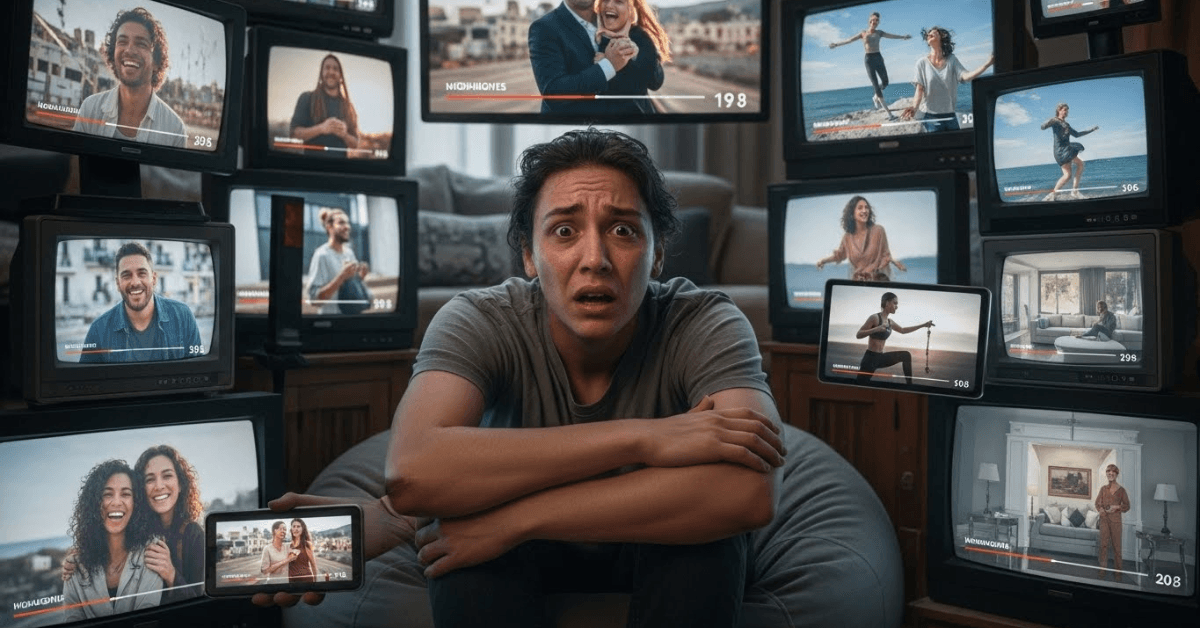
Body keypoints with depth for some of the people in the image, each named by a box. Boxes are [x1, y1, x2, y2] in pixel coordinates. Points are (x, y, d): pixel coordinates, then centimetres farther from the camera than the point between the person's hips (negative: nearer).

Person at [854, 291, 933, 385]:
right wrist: (876, 329, -30)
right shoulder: (875, 318, -13)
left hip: (880, 357, 8)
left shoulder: (890, 322, 11)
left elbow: (903, 330, 29)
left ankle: (909, 384, 13)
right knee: (859, 385, -11)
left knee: (906, 355, 10)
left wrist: (923, 325, 27)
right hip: (870, 358, -8)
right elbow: (858, 335, -18)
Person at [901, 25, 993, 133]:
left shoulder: (952, 60, 5)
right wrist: (914, 107, -26)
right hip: (930, 116, -2)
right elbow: (920, 89, -8)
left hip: (950, 115, 3)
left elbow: (966, 76, -10)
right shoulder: (922, 62, -1)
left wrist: (986, 65, -21)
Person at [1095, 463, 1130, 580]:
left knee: (1116, 545, 0)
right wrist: (1101, 509, -9)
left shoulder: (1121, 490, 1)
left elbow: (1126, 506, 4)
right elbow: (1098, 503, 11)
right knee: (1103, 544, 2)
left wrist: (1117, 507, -14)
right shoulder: (1103, 489, 9)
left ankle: (1118, 571, 6)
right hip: (1104, 519, 2)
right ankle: (1103, 569, 7)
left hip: (1115, 519, -2)